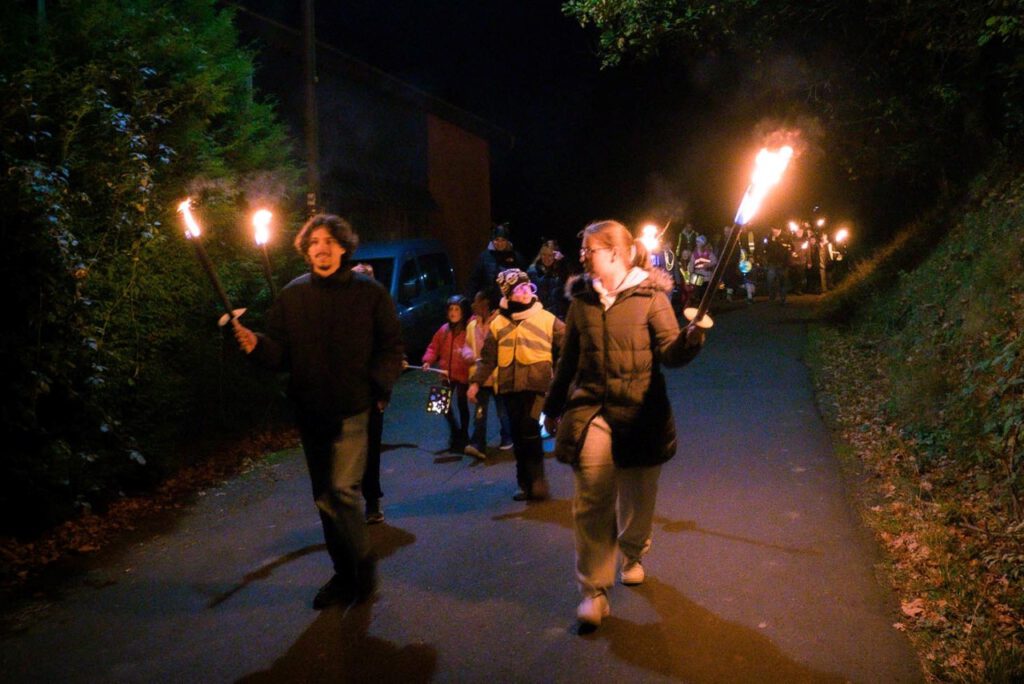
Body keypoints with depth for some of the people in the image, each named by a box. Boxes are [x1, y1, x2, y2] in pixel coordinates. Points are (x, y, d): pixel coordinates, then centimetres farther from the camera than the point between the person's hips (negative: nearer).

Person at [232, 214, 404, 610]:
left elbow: (391, 347, 0)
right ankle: (345, 573, 26)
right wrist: (256, 345, -18)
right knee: (325, 498, 12)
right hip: (309, 410, 4)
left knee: (343, 490, -14)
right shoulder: (293, 295, 6)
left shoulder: (369, 292, -1)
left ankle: (361, 564, 9)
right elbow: (280, 352, 2)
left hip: (352, 409, -4)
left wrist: (378, 385, -13)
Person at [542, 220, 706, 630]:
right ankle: (594, 591, 2)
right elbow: (568, 360, 16)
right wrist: (553, 406, 21)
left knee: (638, 498, 12)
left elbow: (670, 352, -9)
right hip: (590, 410, 2)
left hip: (639, 412, -1)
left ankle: (632, 555, 41)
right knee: (591, 501, -7)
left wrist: (691, 338, -31)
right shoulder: (581, 300, 8)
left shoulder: (650, 296, -2)